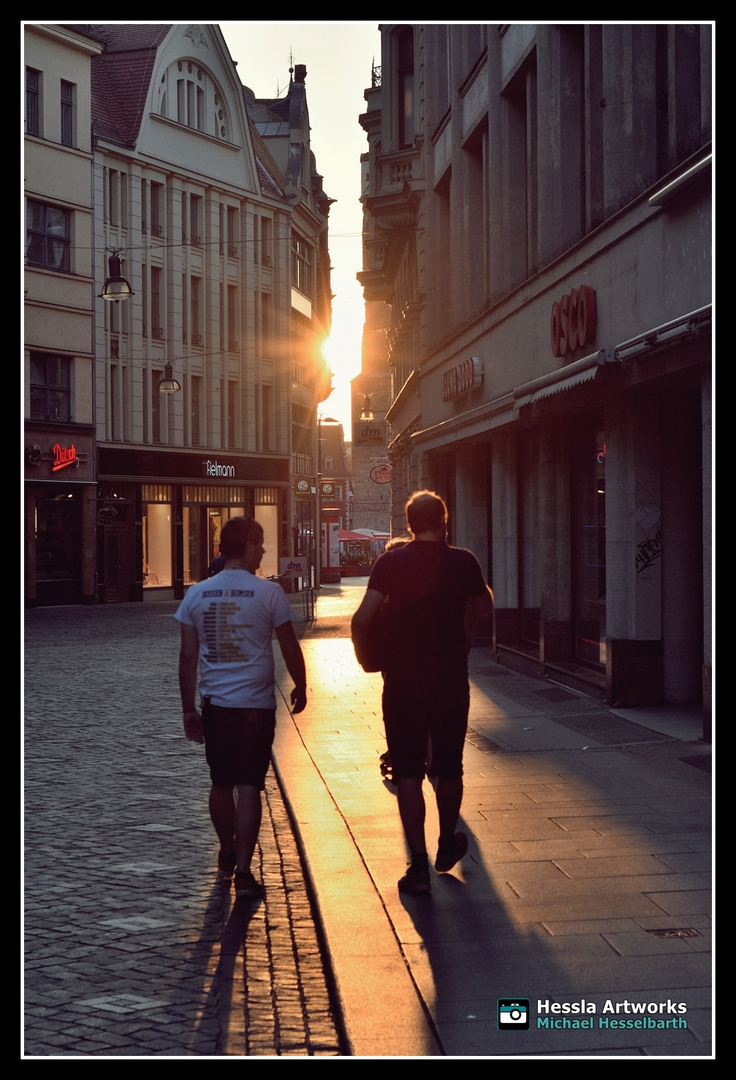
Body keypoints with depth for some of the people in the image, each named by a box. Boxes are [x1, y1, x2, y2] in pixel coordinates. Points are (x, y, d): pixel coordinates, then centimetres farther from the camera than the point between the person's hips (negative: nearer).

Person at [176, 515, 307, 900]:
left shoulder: (197, 594, 2)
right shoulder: (268, 592, -8)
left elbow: (188, 657, 4)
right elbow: (290, 649, -3)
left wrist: (188, 709, 11)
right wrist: (300, 688, 13)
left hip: (215, 705, 3)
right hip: (256, 703, -3)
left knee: (221, 784, 17)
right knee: (249, 786, 1)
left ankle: (226, 857, 34)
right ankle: (243, 871, -4)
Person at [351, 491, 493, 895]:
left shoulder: (391, 563, -6)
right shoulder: (462, 562, -4)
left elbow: (363, 618, -13)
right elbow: (484, 607, 11)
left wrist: (361, 649, 5)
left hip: (402, 679, -1)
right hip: (450, 679, 1)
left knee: (408, 771, 2)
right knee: (448, 767, 18)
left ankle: (418, 863, -6)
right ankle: (447, 846, 35)